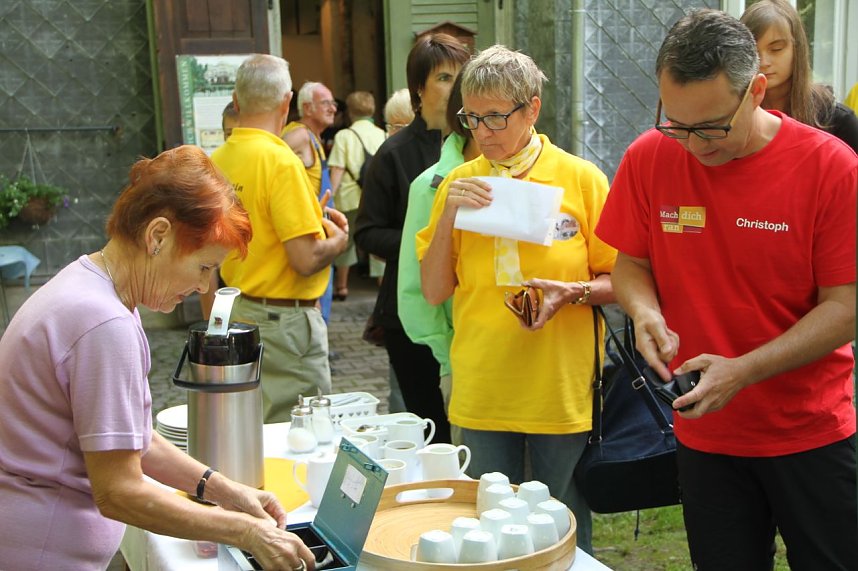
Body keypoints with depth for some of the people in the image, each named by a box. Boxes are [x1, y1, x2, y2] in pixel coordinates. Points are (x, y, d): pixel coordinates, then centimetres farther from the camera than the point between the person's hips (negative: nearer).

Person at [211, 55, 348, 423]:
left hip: (240, 310, 8)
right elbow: (306, 259, -22)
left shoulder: (217, 160, 5)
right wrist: (338, 240, -2)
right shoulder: (280, 160, -19)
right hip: (284, 320, -8)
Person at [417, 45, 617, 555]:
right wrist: (448, 215, -9)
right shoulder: (459, 184, 4)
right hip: (481, 394, 2)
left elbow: (617, 282, 1)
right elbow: (434, 291, 3)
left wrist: (574, 292, -19)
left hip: (561, 392, -2)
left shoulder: (581, 178, -4)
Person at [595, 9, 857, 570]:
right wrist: (647, 313, -17)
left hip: (813, 434, -1)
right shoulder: (649, 158, -7)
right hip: (704, 434, 2)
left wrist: (743, 371, -24)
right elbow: (631, 264, 6)